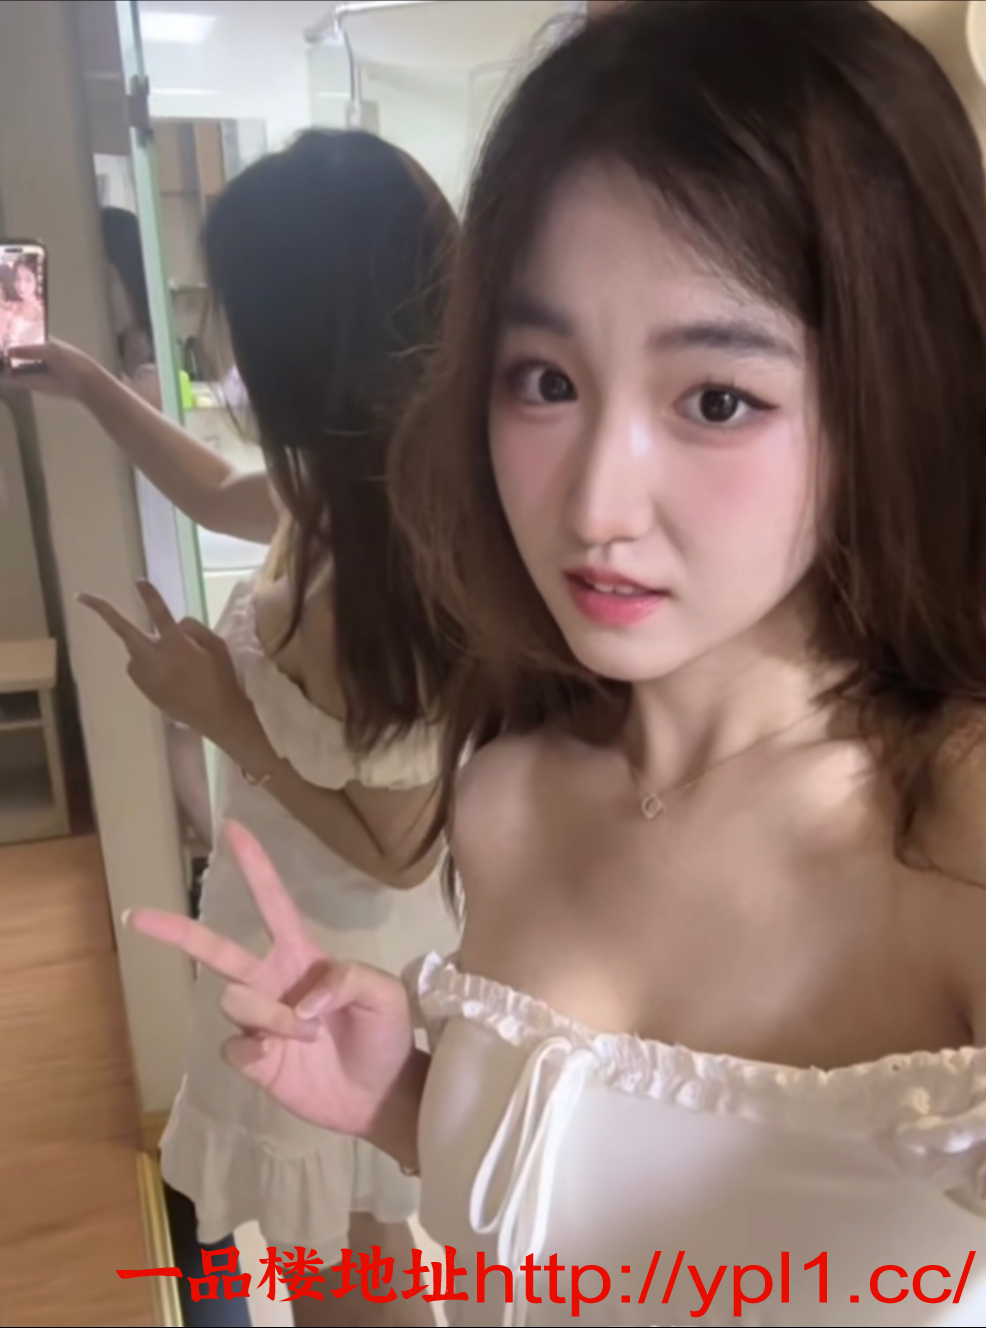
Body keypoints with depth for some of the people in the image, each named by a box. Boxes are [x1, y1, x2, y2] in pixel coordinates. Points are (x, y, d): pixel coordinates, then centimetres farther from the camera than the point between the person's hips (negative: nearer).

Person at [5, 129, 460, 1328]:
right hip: (351, 947, 8)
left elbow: (395, 850, -25)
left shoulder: (364, 585, -35)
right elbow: (220, 496, 14)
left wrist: (222, 719, -23)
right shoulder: (370, 493, -7)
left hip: (331, 967, -8)